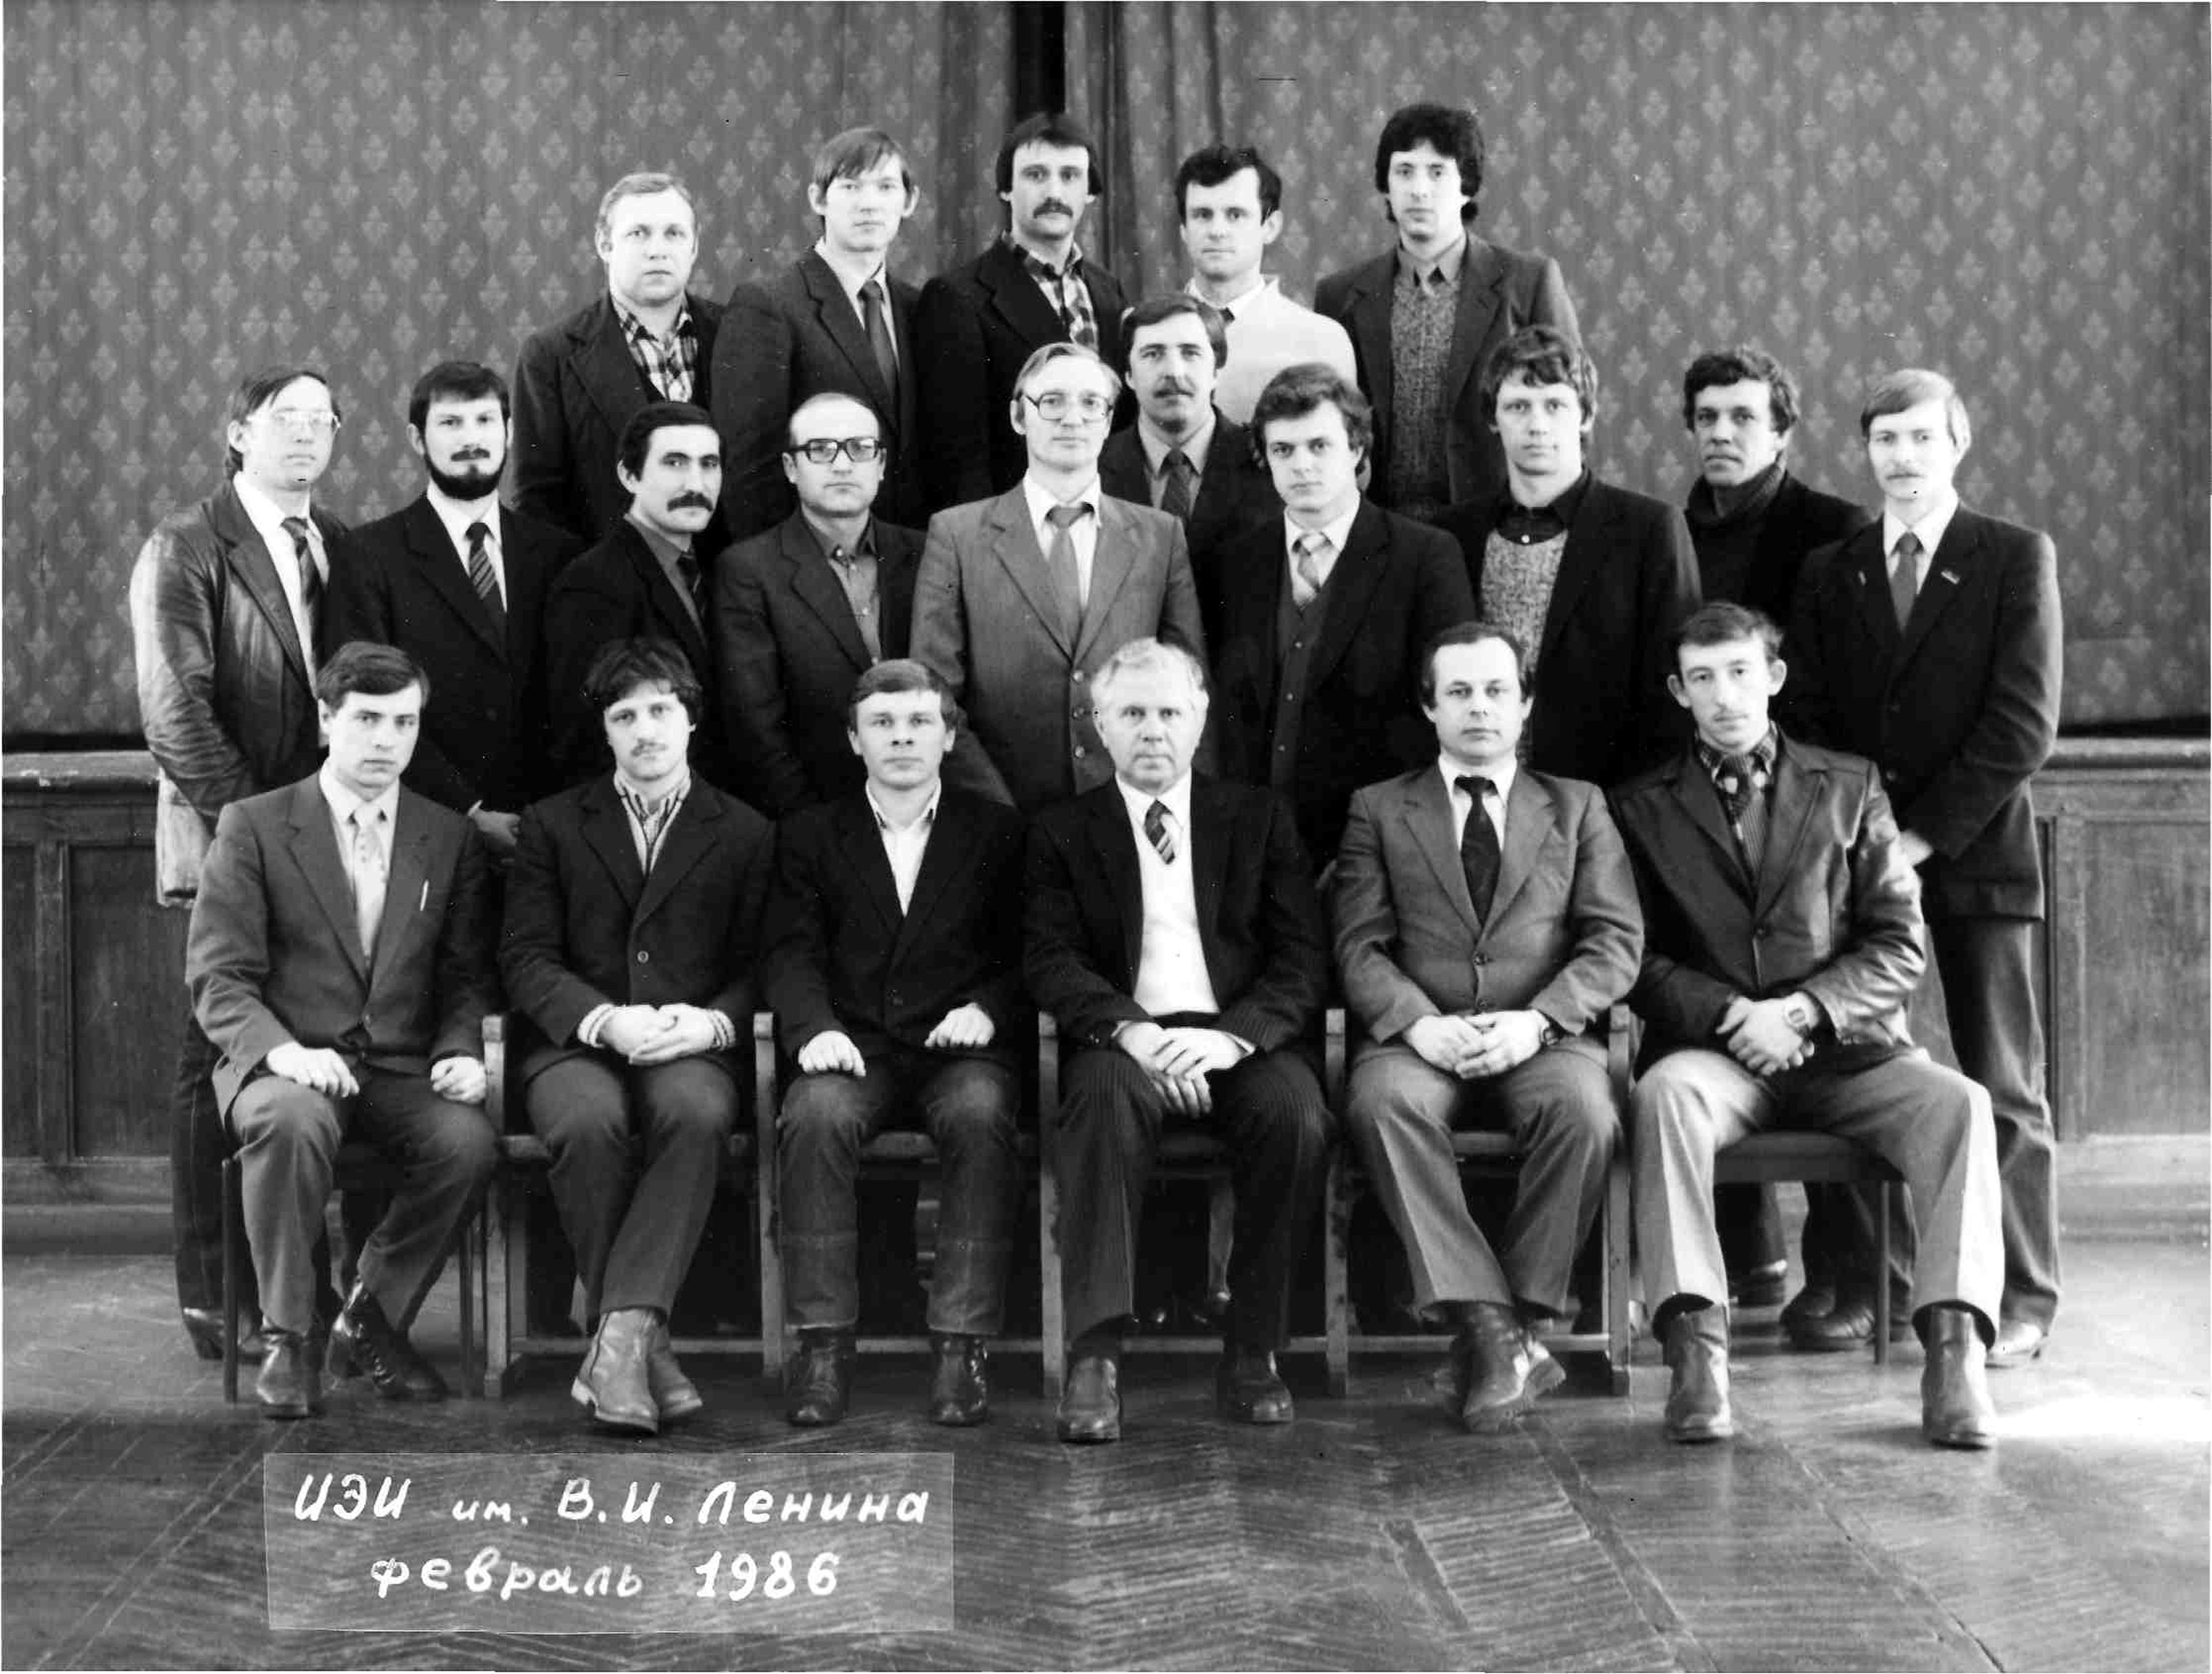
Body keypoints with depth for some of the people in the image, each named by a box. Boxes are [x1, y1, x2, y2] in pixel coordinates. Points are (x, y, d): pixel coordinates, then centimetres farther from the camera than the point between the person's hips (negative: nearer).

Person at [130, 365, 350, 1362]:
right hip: (230, 837, -4)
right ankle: (213, 1299, 6)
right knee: (220, 1065, 0)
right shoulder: (185, 550, -2)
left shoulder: (339, 545, 14)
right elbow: (175, 711, -9)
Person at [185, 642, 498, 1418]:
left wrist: (460, 1054, -9)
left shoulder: (450, 838, 12)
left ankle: (370, 1319, -5)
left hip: (403, 1069, 2)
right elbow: (218, 976, -4)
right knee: (292, 1122, -38)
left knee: (470, 1139, -29)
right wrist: (284, 1051, -22)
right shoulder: (252, 826, 3)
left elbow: (466, 977, 12)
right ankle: (287, 1336, -18)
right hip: (282, 1065, -2)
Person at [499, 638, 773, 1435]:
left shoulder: (745, 834, 15)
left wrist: (710, 1023, -14)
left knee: (696, 1113, -36)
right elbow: (526, 957, 4)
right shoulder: (551, 825, 14)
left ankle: (620, 1332, -39)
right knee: (592, 1121, -35)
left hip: (692, 1048, 0)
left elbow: (760, 969, 9)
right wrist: (608, 1019, -14)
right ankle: (642, 1343, -26)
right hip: (573, 1043, 0)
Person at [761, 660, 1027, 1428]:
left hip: (961, 1047, -1)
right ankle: (823, 1343, -26)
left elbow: (1026, 953, 8)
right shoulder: (811, 833, 15)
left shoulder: (998, 831, 13)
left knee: (981, 1116, -34)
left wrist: (986, 1009, -13)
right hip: (856, 1046, 1)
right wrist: (815, 1028, -16)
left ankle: (962, 1343, -31)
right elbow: (793, 952, 4)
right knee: (816, 1117, -32)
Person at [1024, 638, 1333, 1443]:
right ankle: (1094, 1357, -35)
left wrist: (1233, 1036, -14)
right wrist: (1128, 1030, -19)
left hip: (1241, 1036, 1)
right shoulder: (1061, 832, 15)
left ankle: (1252, 1354, -18)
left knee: (1295, 1115, -31)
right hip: (1124, 1040, -1)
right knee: (1105, 1098, -35)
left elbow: (1303, 960, 6)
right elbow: (1050, 965, 1)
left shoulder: (1259, 818, 16)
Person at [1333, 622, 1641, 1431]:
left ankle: (1525, 1319, -22)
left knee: (1583, 1107, -34)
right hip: (1419, 1038, 0)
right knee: (1382, 1102, -35)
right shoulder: (1378, 810, 17)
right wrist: (1419, 1023, -15)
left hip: (1543, 1037, 0)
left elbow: (1616, 940, 6)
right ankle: (1488, 1327, -32)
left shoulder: (1578, 806, 18)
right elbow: (1359, 946, 5)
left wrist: (1536, 1020, -12)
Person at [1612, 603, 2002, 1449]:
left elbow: (1899, 945, 8)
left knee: (1959, 1103, -27)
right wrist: (1729, 1014, -12)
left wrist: (1804, 1011, -9)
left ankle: (1954, 1347, -32)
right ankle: (1695, 1351, -40)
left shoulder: (1849, 787, 15)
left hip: (1844, 1048, 1)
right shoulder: (1642, 808, 13)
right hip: (1713, 1052, -1)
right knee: (1666, 1091, -35)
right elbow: (1637, 960, 5)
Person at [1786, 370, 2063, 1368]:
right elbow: (1810, 719, 10)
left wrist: (1927, 833, -11)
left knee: (2002, 1087, 0)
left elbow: (2024, 723, -6)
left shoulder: (2017, 559, 1)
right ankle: (1864, 1281, 9)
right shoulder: (1830, 572, 13)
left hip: (1975, 852, -3)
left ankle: (2022, 1298, 8)